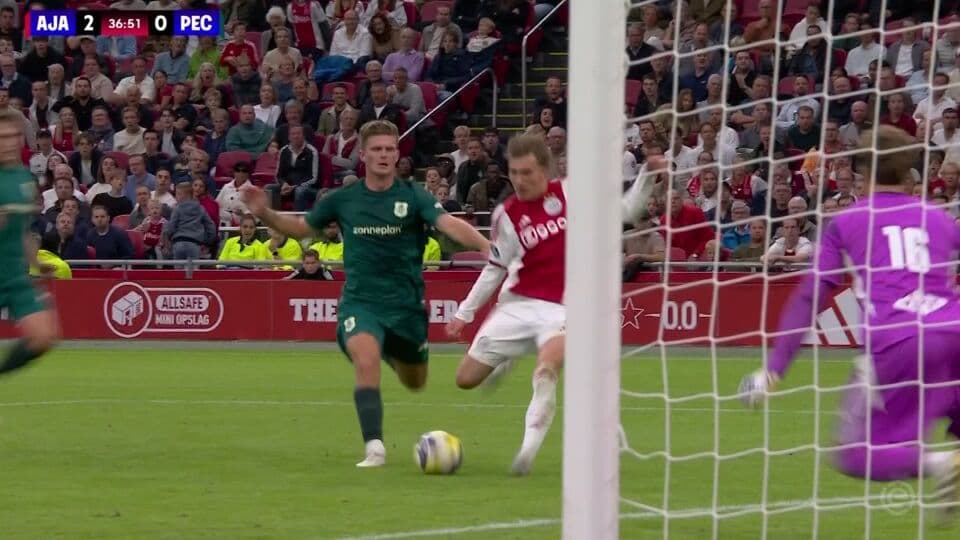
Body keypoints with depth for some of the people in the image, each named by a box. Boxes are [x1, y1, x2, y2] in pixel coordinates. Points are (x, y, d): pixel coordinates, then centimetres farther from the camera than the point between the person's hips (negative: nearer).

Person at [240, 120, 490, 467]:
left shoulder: (413, 197, -7)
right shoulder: (343, 199, 0)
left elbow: (449, 224, -23)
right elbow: (301, 228, 15)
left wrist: (484, 245, -41)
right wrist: (265, 214, -2)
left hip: (406, 304, 1)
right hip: (360, 301, -1)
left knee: (415, 384, 17)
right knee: (366, 361, -30)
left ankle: (392, 353, 53)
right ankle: (374, 448, -27)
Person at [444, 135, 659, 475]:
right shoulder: (507, 214, 1)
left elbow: (626, 211, 7)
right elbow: (495, 269, 11)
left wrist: (648, 177, -6)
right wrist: (465, 313, 10)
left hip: (563, 308, -3)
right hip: (518, 305, 3)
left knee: (547, 367, -34)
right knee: (466, 379, 3)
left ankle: (530, 444, -29)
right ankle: (506, 361, 36)